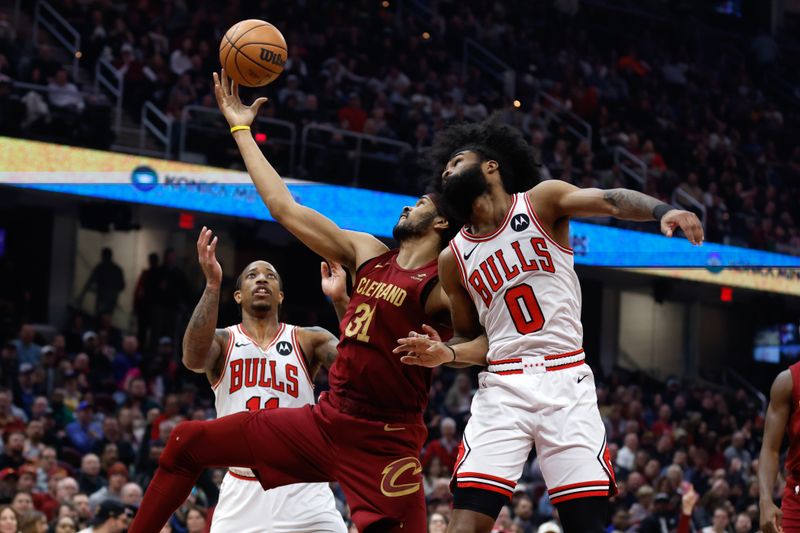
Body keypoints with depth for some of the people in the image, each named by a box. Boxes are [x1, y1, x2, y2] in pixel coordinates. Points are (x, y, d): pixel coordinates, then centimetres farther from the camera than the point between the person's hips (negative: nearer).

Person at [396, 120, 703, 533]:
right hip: (502, 388, 2)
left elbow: (612, 201, -14)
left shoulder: (541, 201, 3)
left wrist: (662, 211, -34)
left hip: (565, 382, -2)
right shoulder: (454, 258, 12)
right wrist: (446, 354, -3)